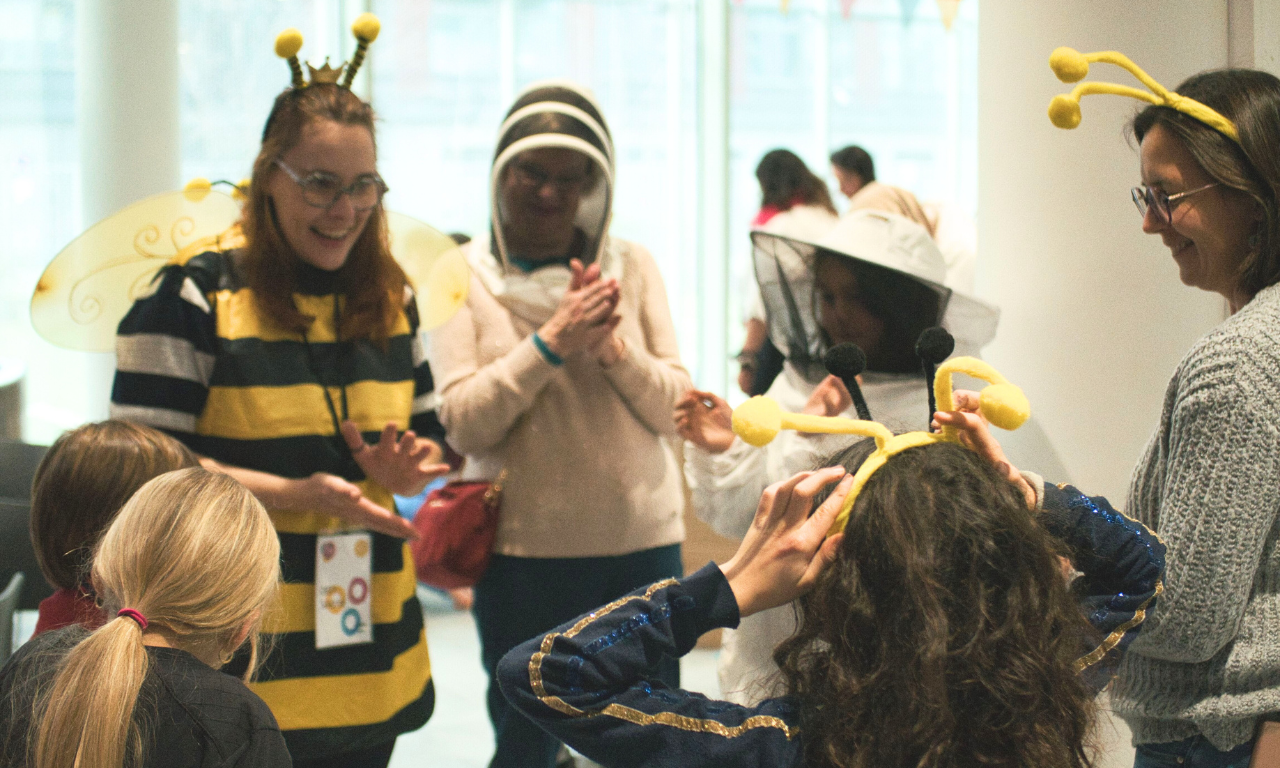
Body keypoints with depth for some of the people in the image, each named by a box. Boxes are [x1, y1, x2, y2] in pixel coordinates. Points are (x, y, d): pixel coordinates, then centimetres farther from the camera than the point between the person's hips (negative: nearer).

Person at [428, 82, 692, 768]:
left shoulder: (632, 267, 5)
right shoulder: (464, 276, -1)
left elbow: (674, 411, 1)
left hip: (642, 541, 2)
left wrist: (612, 346, -15)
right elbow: (463, 424, -10)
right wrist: (550, 343, -19)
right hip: (524, 550, -2)